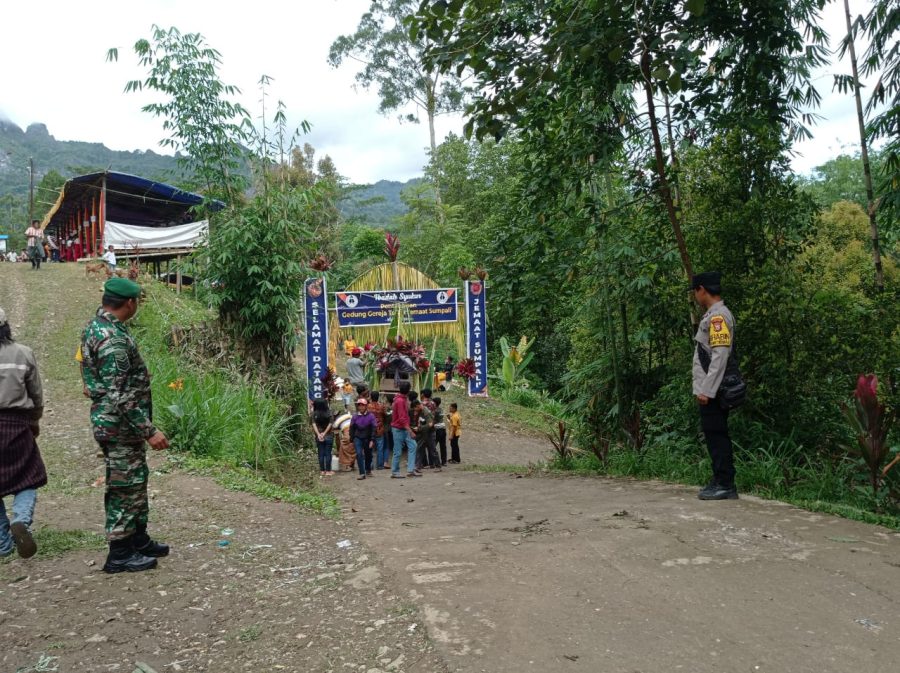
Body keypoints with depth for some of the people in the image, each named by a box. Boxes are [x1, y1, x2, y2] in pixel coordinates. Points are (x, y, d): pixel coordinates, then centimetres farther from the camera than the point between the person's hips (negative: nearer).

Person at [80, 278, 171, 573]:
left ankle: (138, 538, 32)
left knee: (136, 481, 19)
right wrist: (149, 431, -22)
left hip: (121, 425, 10)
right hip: (120, 426, -10)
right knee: (125, 487, 2)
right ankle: (119, 554, 14)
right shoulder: (113, 339, -24)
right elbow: (121, 394, -26)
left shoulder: (97, 325, 8)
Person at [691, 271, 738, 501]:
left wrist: (706, 390, -22)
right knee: (714, 435, 13)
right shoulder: (711, 315, 16)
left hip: (711, 391, -10)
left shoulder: (718, 315, -14)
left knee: (716, 435, -5)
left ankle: (725, 485, 1)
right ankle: (720, 482, 20)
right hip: (708, 390, 10)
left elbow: (720, 356, -21)